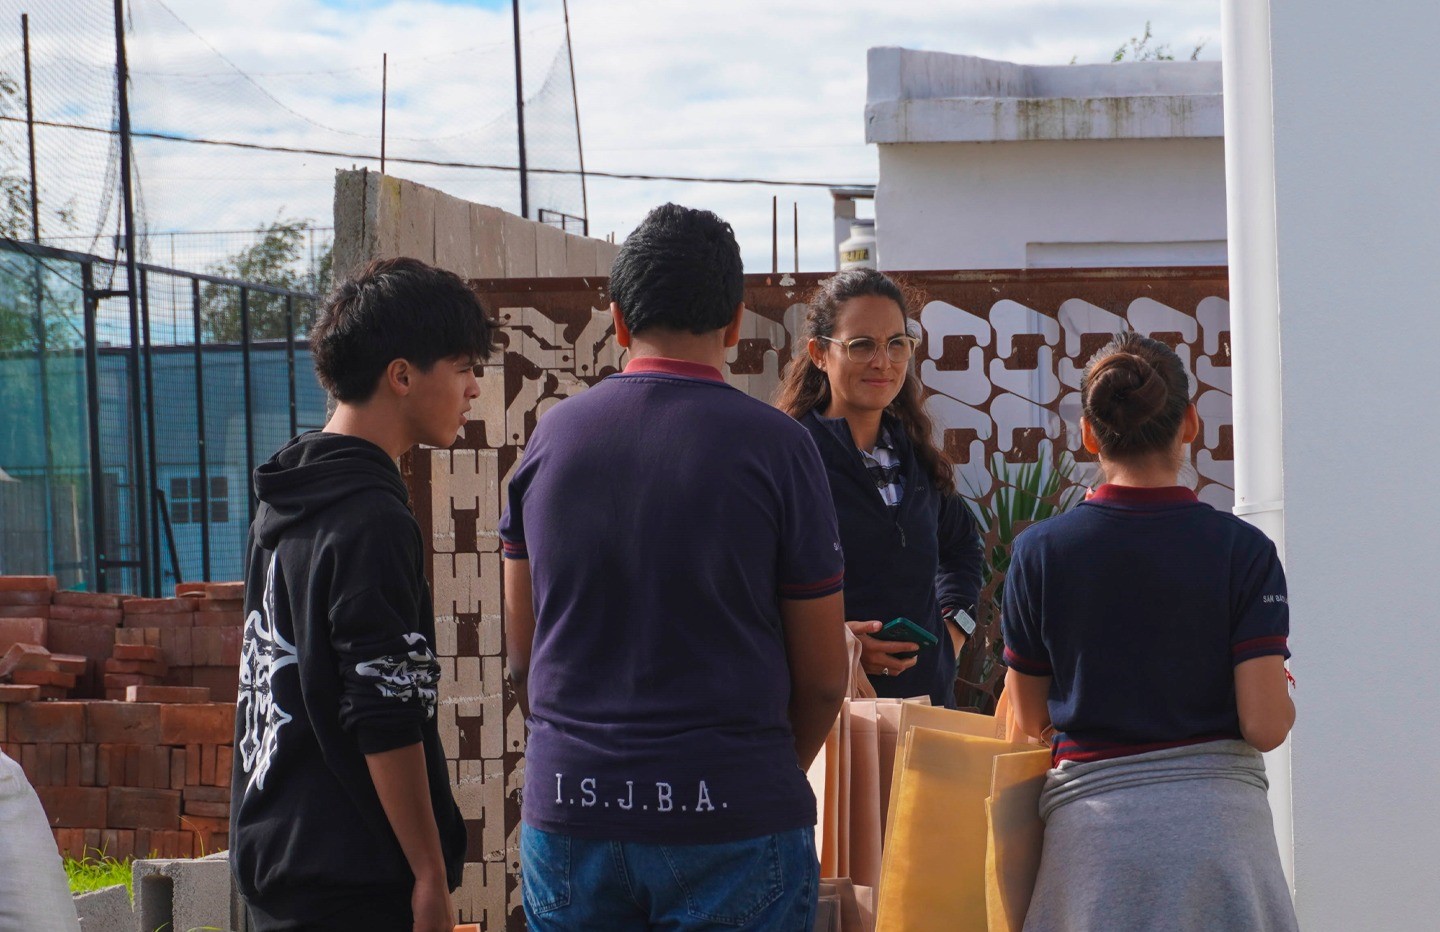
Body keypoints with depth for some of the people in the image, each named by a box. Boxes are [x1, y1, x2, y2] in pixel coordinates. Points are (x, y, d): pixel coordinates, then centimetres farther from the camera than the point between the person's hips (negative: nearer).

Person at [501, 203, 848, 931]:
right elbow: (822, 679, -3)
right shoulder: (773, 446, -7)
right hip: (730, 816, -3)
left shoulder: (551, 437, 3)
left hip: (567, 813, 3)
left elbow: (522, 657, 10)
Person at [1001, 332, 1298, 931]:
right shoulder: (1242, 549, -7)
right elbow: (1266, 724, -10)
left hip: (1091, 818, 1)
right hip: (1219, 809, -1)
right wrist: (1287, 698, 11)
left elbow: (1030, 719, 5)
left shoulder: (1041, 551, -4)